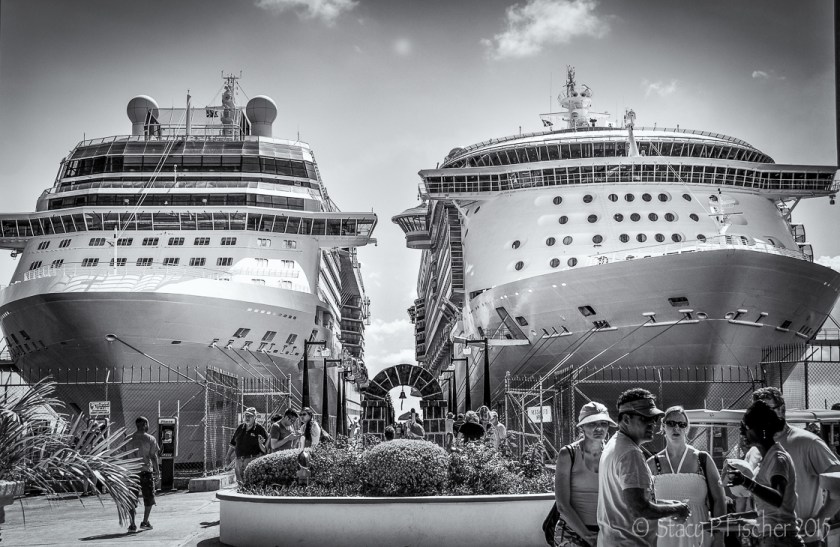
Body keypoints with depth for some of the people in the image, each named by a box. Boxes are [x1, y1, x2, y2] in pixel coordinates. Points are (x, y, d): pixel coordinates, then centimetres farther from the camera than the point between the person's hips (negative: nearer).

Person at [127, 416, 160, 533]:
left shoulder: (130, 439, 5)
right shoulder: (150, 439, -4)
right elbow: (153, 457, -7)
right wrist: (157, 472, -2)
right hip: (146, 471, -2)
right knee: (149, 498, 13)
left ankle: (132, 524, 0)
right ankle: (145, 522, 12)